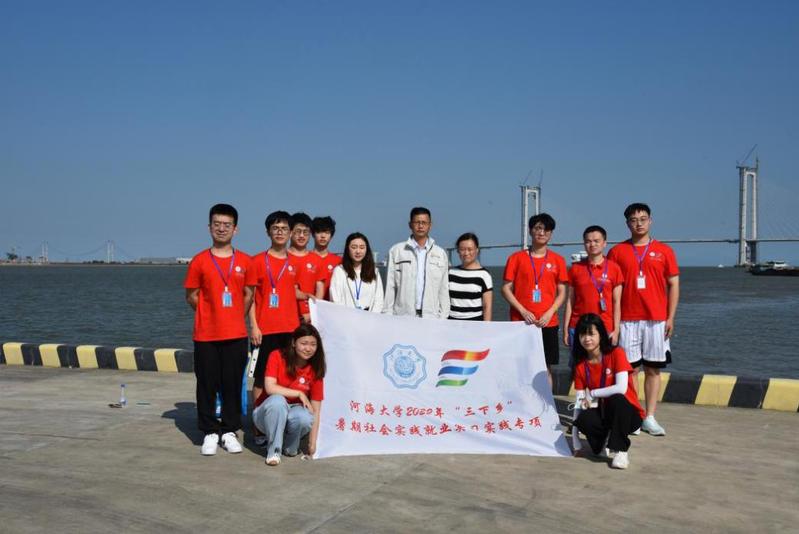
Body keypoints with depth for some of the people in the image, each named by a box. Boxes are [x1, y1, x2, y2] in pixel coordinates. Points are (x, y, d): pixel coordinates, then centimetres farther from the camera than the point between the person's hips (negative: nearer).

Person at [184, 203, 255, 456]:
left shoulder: (244, 261, 4)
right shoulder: (199, 261, -1)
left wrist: (235, 317, 6)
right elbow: (192, 296, 4)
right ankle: (210, 432, 16)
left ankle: (229, 431, 18)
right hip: (206, 335, -1)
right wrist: (212, 313, 5)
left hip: (236, 334, 1)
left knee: (233, 384, 6)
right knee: (207, 385, 4)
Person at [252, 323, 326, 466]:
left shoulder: (315, 369, -8)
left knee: (304, 417, -34)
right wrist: (299, 393, -20)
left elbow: (315, 410, -9)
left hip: (292, 415, 2)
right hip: (267, 413, -2)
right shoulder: (277, 357, -13)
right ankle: (274, 450, -20)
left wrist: (312, 443, -14)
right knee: (277, 400, -36)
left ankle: (289, 447, -1)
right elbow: (270, 388, -25)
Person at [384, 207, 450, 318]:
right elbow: (389, 288, 5)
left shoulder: (440, 254, 11)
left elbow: (443, 290, 10)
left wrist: (443, 318, 5)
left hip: (431, 317, 1)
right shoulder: (396, 251, 6)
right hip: (402, 316, -1)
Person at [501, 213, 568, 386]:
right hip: (520, 321, -1)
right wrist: (523, 311, -10)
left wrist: (550, 313, -8)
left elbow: (562, 292, 7)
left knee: (545, 367, 3)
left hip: (548, 322, 1)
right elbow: (506, 289, 1)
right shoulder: (516, 258, 4)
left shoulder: (558, 260, 7)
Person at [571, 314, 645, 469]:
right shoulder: (580, 364, 0)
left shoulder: (616, 353, -12)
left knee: (616, 399, -37)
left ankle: (621, 450, -20)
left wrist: (592, 394, -14)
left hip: (627, 413, -3)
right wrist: (576, 443, -8)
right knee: (584, 420, -31)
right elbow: (579, 401, -3)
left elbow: (621, 389, -24)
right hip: (602, 414, 3)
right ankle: (604, 439, 2)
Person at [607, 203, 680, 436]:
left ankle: (649, 418, 11)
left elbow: (673, 285, 7)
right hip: (627, 320, -1)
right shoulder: (617, 252, 5)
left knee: (653, 369, 4)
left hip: (656, 320, 1)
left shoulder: (664, 251, 6)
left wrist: (670, 318, -1)